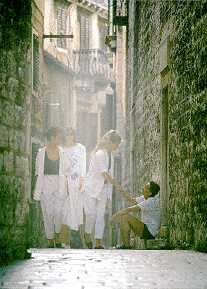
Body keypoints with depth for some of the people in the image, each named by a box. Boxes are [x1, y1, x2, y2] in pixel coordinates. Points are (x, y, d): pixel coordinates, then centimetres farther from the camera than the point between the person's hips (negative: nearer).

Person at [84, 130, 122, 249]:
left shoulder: (108, 154, 9)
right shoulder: (100, 154, -18)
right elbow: (104, 173, -24)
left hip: (103, 188, 8)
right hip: (92, 187, -8)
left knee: (101, 215, 2)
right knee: (92, 214, -6)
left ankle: (98, 242, 2)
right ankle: (87, 234, 19)